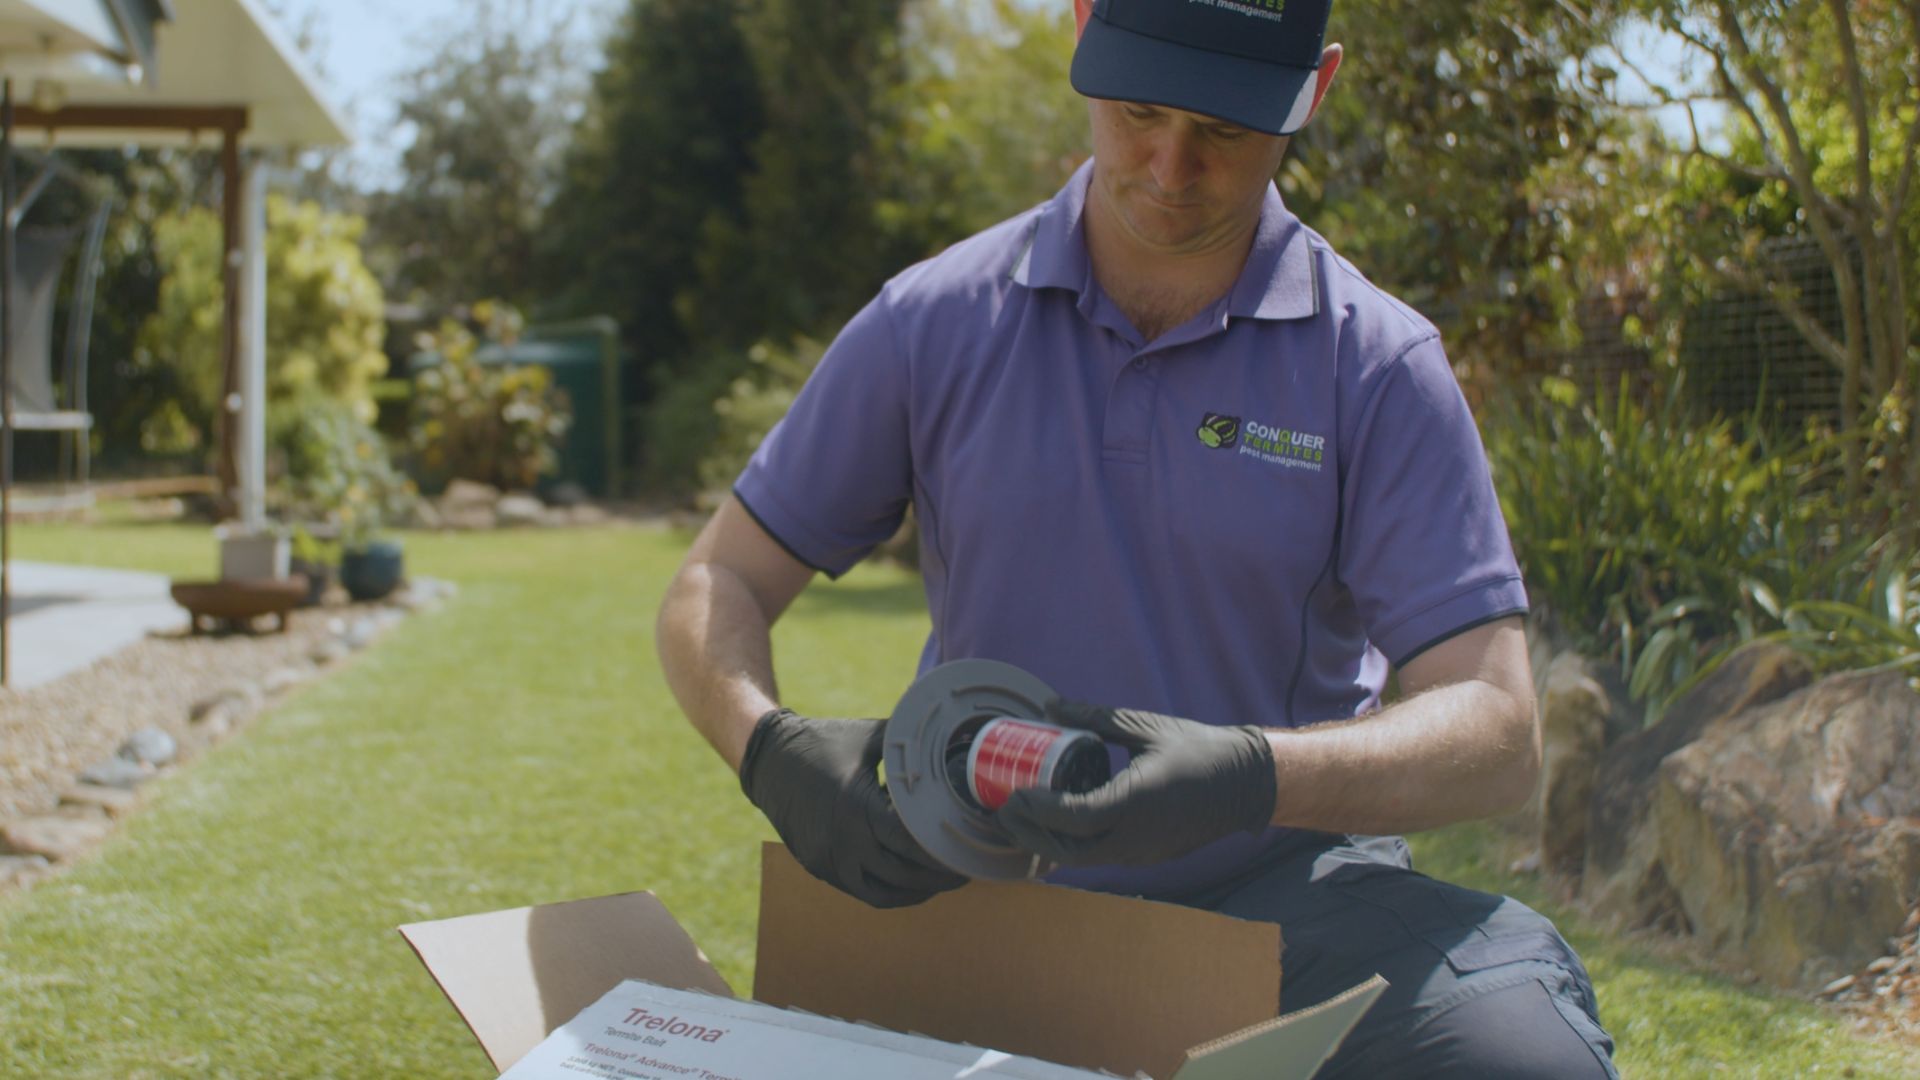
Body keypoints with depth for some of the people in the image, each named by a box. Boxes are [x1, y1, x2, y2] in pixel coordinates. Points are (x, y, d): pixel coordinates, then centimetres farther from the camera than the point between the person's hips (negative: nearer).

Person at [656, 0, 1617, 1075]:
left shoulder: (1379, 366, -6)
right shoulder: (932, 326, 0)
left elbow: (1497, 729, -12)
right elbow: (717, 589, 6)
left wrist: (1256, 776, -31)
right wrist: (771, 748, -18)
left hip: (1282, 890, -2)